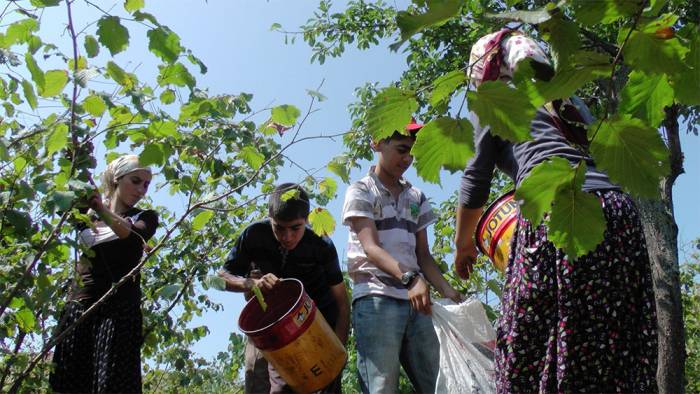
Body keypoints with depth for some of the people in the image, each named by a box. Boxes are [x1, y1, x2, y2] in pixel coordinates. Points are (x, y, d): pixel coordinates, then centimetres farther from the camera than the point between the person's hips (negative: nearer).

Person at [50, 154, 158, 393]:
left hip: (119, 309, -2)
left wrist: (101, 208, -30)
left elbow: (129, 231, -13)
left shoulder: (145, 217, 10)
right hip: (79, 306, 3)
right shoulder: (86, 213, 20)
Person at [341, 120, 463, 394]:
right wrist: (409, 277, -28)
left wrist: (447, 291, -2)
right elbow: (371, 248, -11)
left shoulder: (416, 197, 20)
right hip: (375, 299, -5)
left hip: (414, 301, 5)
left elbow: (423, 255, 16)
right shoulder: (361, 192, 4)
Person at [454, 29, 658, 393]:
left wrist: (463, 245, 25)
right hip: (619, 211, 7)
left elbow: (475, 180, 13)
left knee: (531, 350, -4)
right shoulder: (566, 98, 31)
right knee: (617, 352, 6)